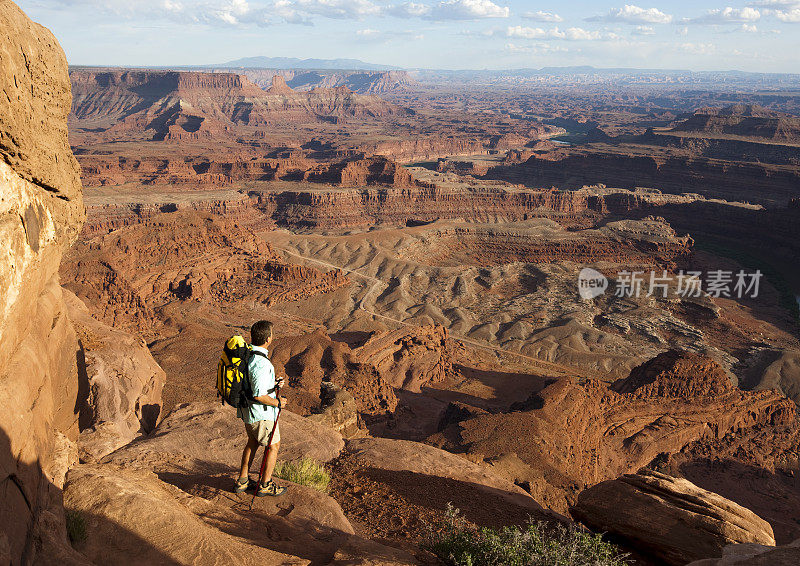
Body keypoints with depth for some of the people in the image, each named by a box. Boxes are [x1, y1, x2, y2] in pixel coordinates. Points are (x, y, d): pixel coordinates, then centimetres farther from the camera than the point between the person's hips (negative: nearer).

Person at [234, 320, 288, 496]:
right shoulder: (261, 363, -31)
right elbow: (259, 396, -31)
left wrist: (272, 383, 10)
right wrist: (277, 402, -15)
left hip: (246, 408, 9)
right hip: (261, 412, -9)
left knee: (253, 441, 25)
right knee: (274, 445, 10)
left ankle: (242, 480, 34)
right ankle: (265, 485, 20)